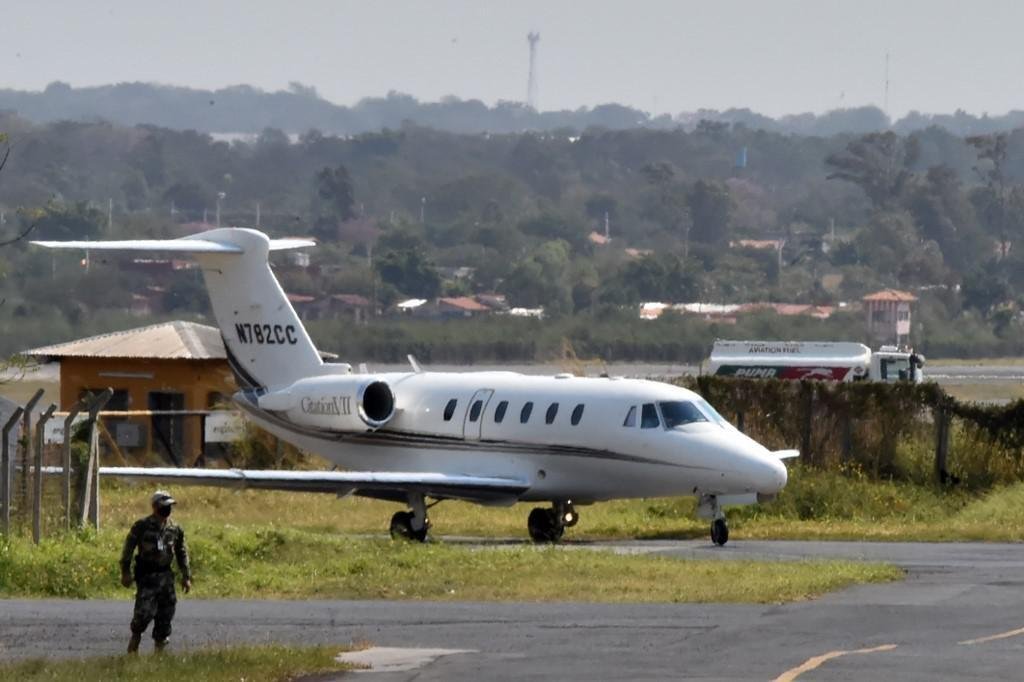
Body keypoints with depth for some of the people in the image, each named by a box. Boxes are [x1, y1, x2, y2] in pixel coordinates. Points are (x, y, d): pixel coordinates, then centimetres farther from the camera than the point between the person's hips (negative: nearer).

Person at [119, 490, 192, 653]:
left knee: (165, 615, 4)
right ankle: (134, 643, 0)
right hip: (147, 576, -5)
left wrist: (186, 577, 14)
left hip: (165, 575, 5)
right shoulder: (141, 526, -4)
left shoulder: (175, 529, 9)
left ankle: (160, 650, 13)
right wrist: (125, 572, -7)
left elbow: (182, 554, 17)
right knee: (145, 611, -16)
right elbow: (128, 549, -2)